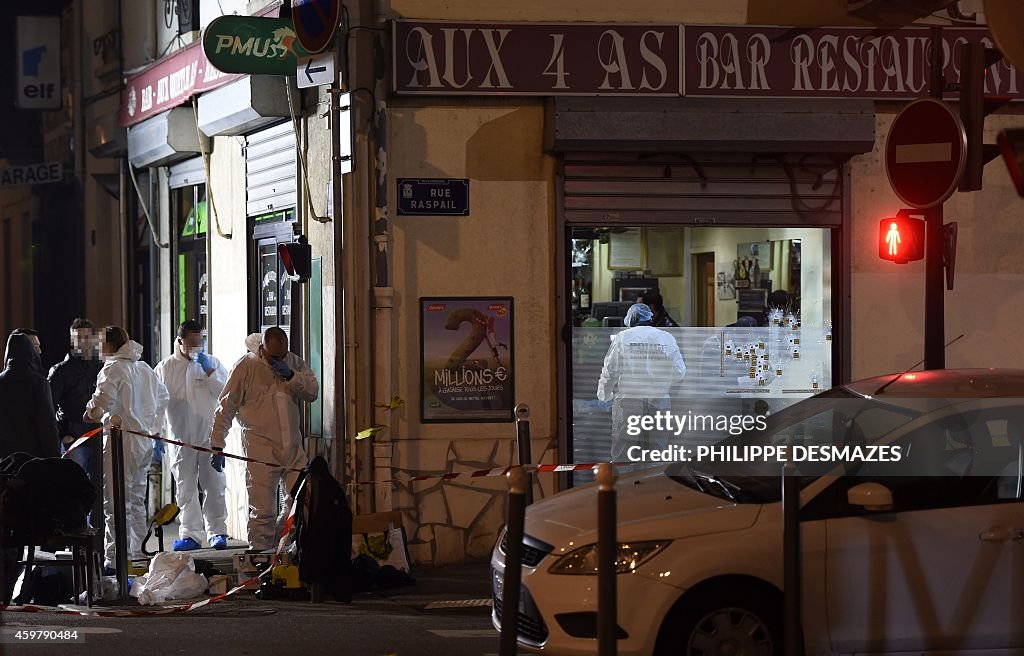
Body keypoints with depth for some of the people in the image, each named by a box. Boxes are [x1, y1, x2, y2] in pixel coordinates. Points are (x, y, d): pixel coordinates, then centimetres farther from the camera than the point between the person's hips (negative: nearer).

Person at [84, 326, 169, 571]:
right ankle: (138, 554, 24)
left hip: (121, 440, -8)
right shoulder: (145, 369, 14)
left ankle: (116, 558, -9)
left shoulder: (112, 369, -12)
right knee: (137, 499, 18)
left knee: (116, 501, -6)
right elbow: (162, 397, 25)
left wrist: (92, 412, -7)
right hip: (144, 440, 8)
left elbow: (104, 398, -27)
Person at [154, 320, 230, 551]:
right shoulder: (165, 369, 6)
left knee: (214, 485, -3)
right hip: (180, 438, 1)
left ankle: (217, 531, 5)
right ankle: (191, 534, 10)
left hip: (209, 436, -1)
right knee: (185, 489, 4)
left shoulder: (212, 363, 7)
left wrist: (209, 371, -10)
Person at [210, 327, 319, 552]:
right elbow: (226, 408, -3)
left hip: (293, 447, 5)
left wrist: (290, 375, -12)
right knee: (263, 511, -4)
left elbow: (313, 392, 3)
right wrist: (217, 446, -7)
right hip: (260, 448, -5)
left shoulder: (295, 363, 9)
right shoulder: (246, 366, -5)